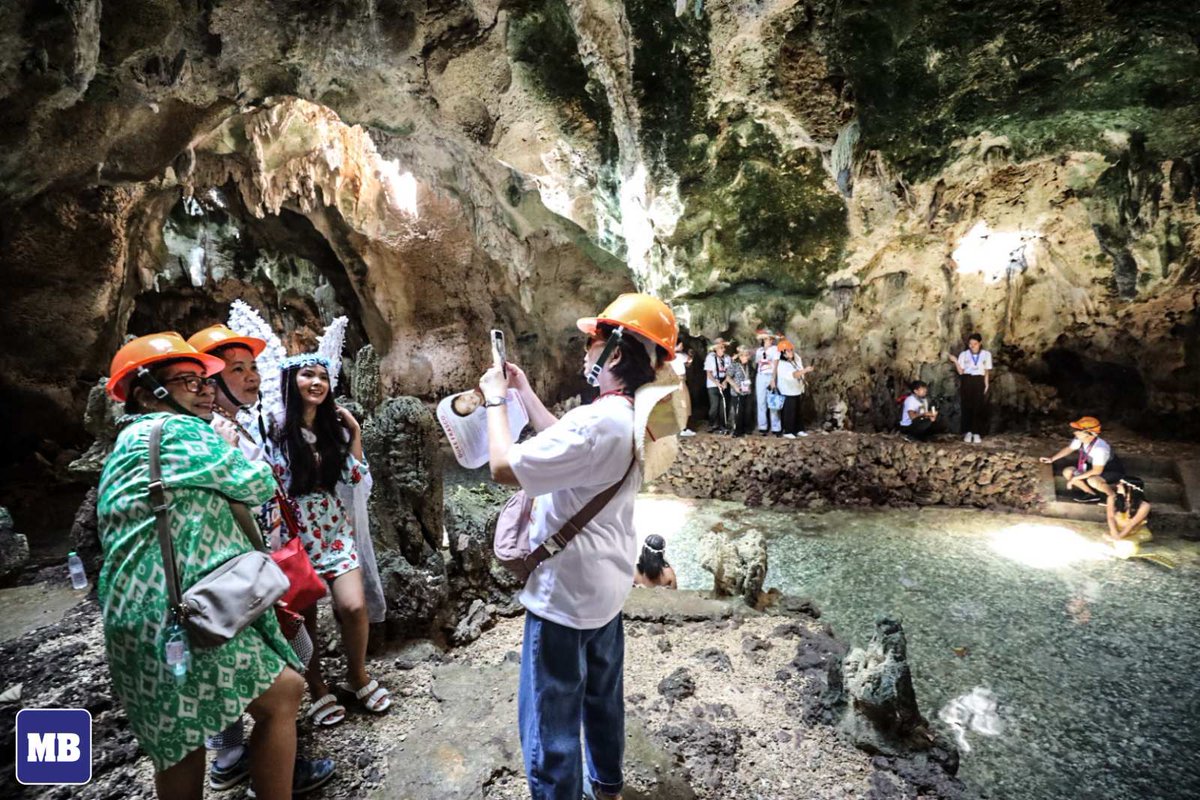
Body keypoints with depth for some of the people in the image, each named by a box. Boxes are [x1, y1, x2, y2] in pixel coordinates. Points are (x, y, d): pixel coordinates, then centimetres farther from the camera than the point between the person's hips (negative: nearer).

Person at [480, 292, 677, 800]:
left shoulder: (598, 422, -31)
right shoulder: (634, 417, 1)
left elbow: (504, 467, -27)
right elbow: (564, 446, 14)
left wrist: (496, 400, -13)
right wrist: (524, 392, 10)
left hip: (565, 592, -10)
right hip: (606, 584, 10)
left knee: (551, 721, 9)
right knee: (602, 696, 28)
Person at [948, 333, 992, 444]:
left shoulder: (986, 354, 6)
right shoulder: (963, 354, 5)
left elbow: (987, 371, 8)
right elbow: (961, 371, 0)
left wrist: (986, 384, 2)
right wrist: (955, 361, -13)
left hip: (979, 381, 0)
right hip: (967, 381, 0)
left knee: (978, 407, -4)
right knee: (967, 406, -2)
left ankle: (976, 433, -1)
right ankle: (968, 432, 4)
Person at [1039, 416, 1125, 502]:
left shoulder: (1100, 448, -37)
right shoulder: (1079, 440, -15)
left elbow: (1096, 471, -35)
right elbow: (1069, 449, 8)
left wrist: (1075, 478, -31)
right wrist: (1051, 459, 1)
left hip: (1113, 471, -8)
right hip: (1094, 467, 8)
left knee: (1092, 480, -37)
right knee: (1067, 472, -6)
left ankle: (1112, 496, -5)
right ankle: (1093, 494, 9)